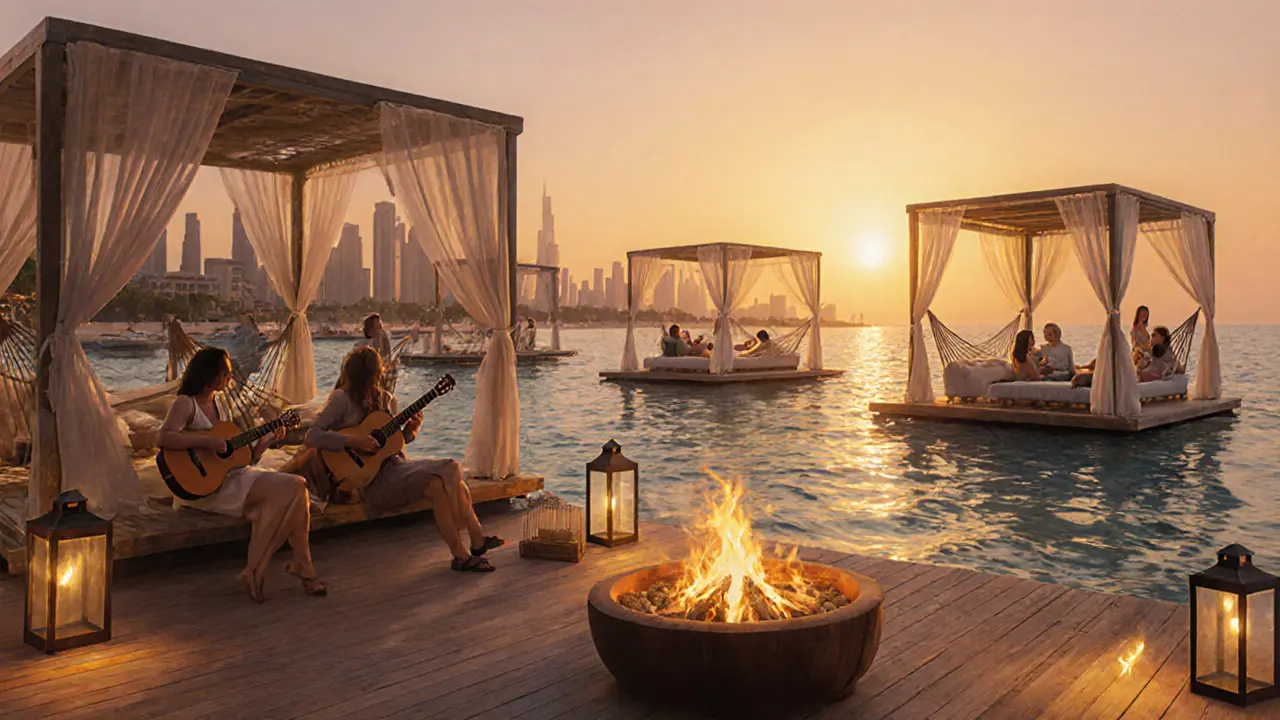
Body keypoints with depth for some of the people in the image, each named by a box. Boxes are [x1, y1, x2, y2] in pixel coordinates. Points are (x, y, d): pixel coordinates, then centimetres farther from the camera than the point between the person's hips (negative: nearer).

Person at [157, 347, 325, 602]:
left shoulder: (217, 405, 19)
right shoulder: (185, 404, -4)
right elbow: (162, 439, -24)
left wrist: (266, 441, 5)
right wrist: (207, 442, -23)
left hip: (230, 475, 7)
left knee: (296, 486, -16)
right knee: (282, 490, -25)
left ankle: (302, 567, -11)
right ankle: (254, 572, -15)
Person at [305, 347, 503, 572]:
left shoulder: (384, 399, 14)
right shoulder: (342, 399, -6)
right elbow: (312, 437, -16)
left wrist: (410, 430, -2)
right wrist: (353, 441, -24)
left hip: (393, 465, 7)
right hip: (371, 478, -7)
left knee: (450, 472, -15)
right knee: (438, 485, -27)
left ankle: (478, 540, -11)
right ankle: (461, 555, -21)